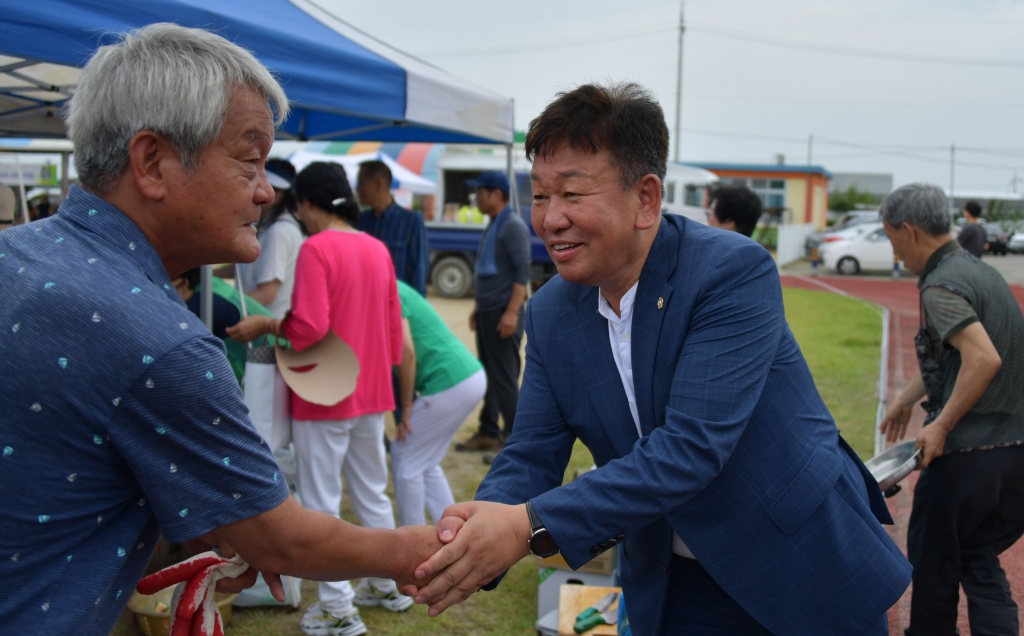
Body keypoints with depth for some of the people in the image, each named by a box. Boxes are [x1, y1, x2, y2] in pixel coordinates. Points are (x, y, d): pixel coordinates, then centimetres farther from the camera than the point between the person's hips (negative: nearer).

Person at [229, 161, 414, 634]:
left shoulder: (316, 248, -16)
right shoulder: (377, 249, 6)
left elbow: (308, 328, -24)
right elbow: (393, 324, 10)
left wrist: (265, 325, -9)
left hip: (324, 398, -7)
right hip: (372, 392, 7)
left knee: (321, 505, 5)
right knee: (373, 493, 20)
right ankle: (388, 586, 32)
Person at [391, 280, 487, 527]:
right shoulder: (394, 288, 18)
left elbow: (406, 353, -17)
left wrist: (406, 407, -10)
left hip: (450, 384, -9)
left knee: (405, 460, 5)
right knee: (426, 462, 19)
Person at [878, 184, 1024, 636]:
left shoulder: (941, 287, -15)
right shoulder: (980, 272, 14)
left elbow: (984, 359, -27)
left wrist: (941, 425, -20)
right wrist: (907, 399, 32)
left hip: (967, 451, -8)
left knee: (932, 558, 11)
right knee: (980, 561, 15)